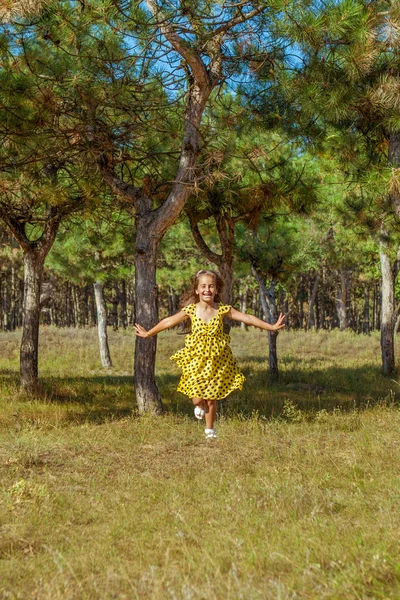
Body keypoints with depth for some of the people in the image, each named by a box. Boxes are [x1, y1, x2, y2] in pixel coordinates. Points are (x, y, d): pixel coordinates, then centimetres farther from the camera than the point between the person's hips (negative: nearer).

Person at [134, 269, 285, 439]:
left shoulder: (223, 309, -7)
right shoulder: (190, 310, -7)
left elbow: (248, 318, -4)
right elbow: (168, 322, 5)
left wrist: (272, 327, -5)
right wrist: (148, 333, 12)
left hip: (217, 360, 0)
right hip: (196, 359, 0)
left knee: (212, 398, 7)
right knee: (197, 398, -4)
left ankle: (210, 430, 27)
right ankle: (200, 406, 34)